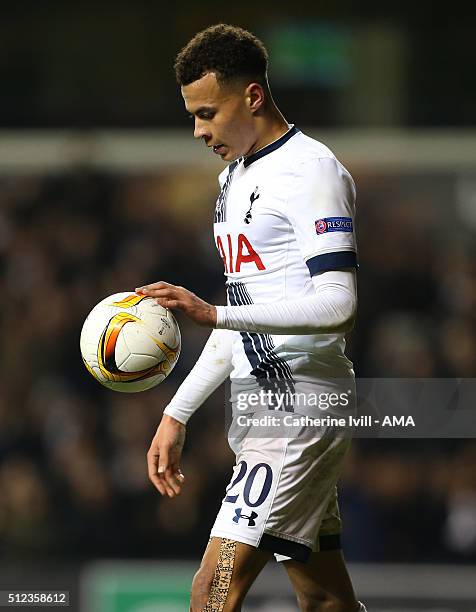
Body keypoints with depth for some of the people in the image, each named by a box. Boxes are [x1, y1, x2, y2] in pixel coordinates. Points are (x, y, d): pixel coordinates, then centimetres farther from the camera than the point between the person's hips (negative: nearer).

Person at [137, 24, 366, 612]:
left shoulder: (311, 171, -12)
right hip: (262, 412, 10)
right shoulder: (234, 177, 19)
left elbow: (337, 306, -22)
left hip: (299, 411, -10)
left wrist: (213, 314, -27)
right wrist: (176, 415, 21)